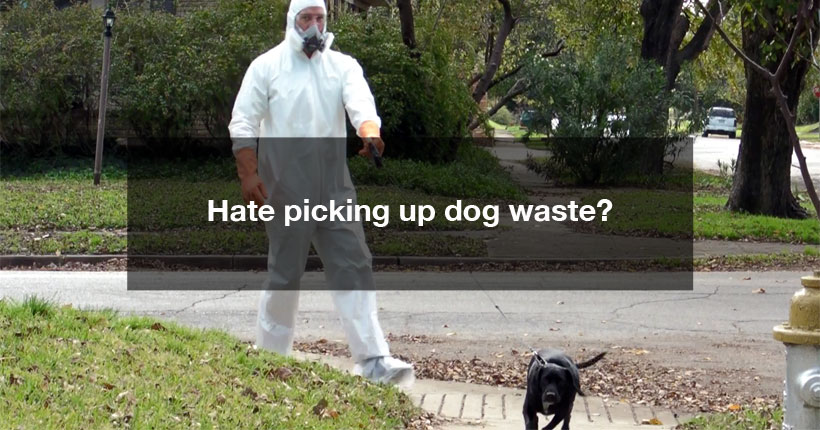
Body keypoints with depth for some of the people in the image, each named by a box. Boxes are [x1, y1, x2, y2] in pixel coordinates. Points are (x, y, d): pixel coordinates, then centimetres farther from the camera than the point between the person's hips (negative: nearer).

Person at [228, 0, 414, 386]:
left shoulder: (343, 66, 7)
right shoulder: (266, 67, 1)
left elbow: (361, 103, -11)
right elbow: (243, 125, -1)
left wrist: (370, 133, -33)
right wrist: (249, 174, -12)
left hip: (334, 186, 3)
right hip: (285, 189, -3)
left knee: (353, 264, -4)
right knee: (285, 272, 5)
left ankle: (373, 359, -7)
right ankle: (271, 355, 21)